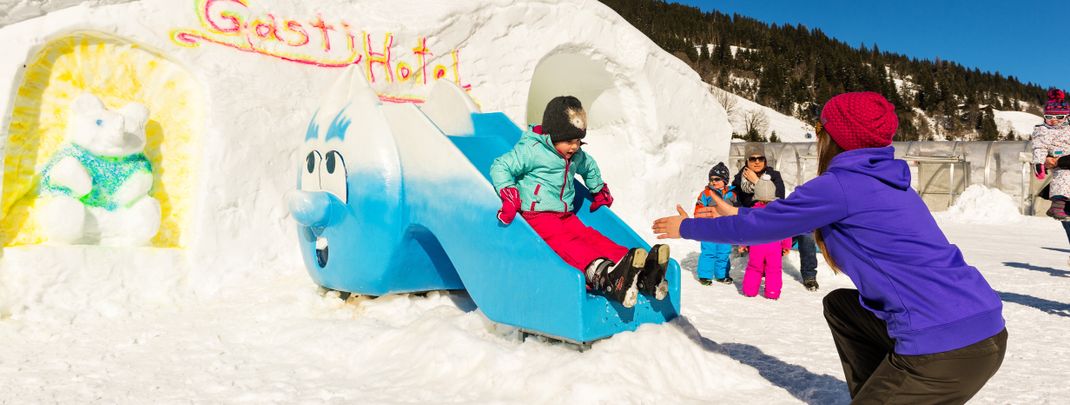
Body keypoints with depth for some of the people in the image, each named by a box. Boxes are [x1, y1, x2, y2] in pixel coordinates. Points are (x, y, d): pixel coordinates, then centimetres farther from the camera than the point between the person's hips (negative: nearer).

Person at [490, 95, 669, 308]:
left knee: (591, 237, -19)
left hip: (566, 215, 7)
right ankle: (603, 275, -63)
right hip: (537, 215, -6)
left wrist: (600, 191, 36)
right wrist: (509, 196, -20)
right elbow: (500, 167, -9)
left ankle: (643, 276, -44)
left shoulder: (577, 155, 16)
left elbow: (589, 167, 39)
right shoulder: (531, 149, -7)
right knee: (565, 242, -32)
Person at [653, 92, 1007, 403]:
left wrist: (687, 228, 14)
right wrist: (737, 216, 39)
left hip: (948, 348, -9)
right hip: (977, 324, 9)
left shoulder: (840, 185, -11)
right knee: (840, 306, 24)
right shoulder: (879, 179, 15)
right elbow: (788, 215, 28)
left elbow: (759, 226, -1)